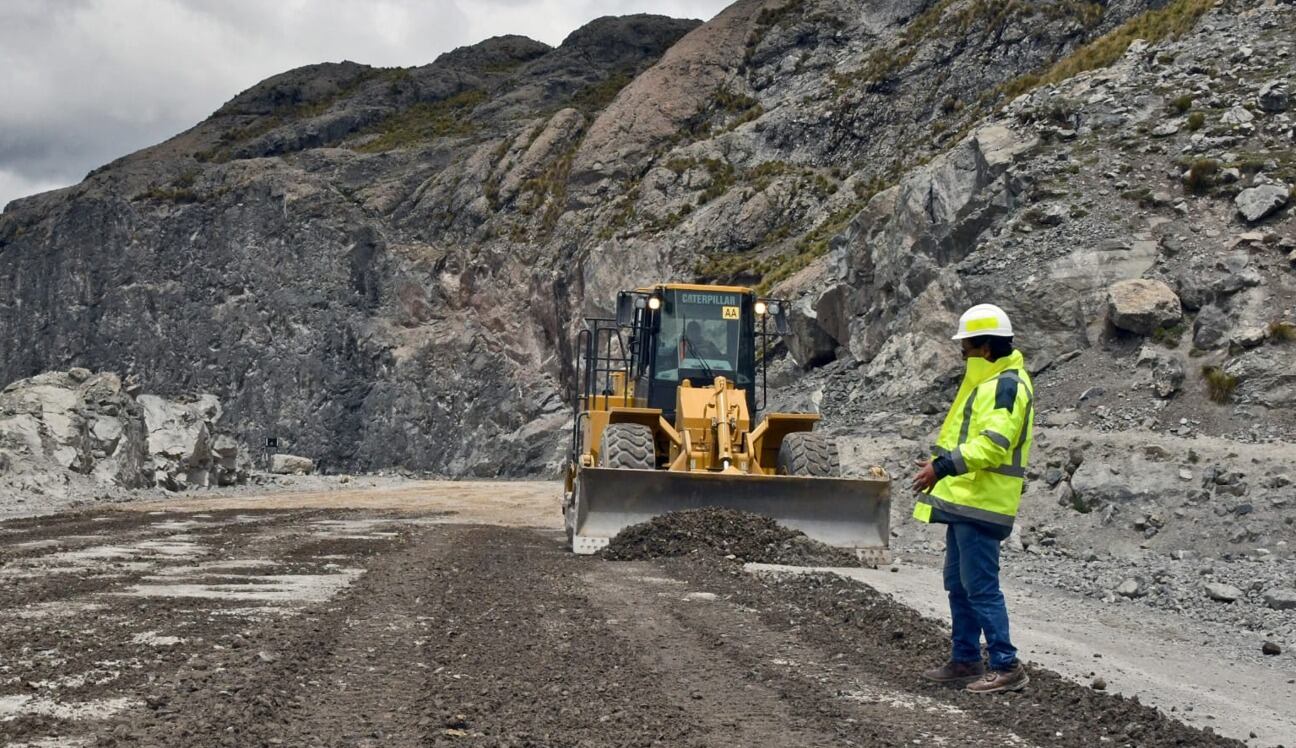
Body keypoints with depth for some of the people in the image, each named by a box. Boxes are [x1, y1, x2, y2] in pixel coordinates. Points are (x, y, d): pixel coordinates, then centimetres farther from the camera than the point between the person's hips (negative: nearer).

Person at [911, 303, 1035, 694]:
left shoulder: (1007, 384, -15)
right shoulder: (988, 381, 18)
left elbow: (993, 443, -26)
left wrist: (943, 466, -30)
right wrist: (942, 467, 23)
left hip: (981, 505, -11)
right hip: (964, 501, 11)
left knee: (981, 587, -8)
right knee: (958, 584, 15)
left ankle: (1006, 667, -1)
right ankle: (965, 660, 23)